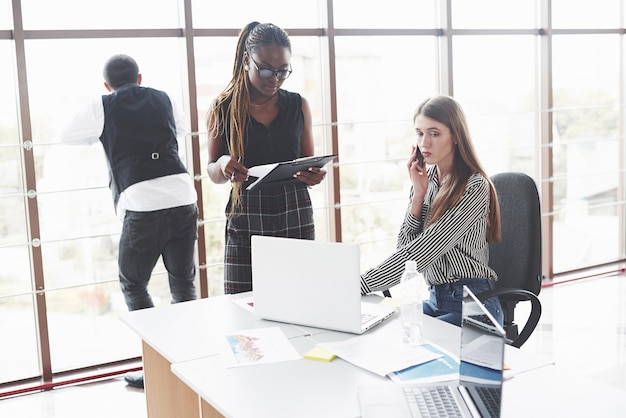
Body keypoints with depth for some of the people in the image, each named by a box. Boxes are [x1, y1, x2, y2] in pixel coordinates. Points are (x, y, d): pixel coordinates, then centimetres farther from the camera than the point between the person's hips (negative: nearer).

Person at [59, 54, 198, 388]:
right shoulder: (162, 99, 17)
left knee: (133, 285, 13)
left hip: (142, 206, -3)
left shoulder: (102, 107, 7)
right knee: (183, 284, 15)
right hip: (183, 197, 4)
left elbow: (67, 136, 23)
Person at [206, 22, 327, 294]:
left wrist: (313, 176, -9)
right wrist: (223, 165, -14)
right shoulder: (222, 109, 2)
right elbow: (213, 173, 9)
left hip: (296, 219, 1)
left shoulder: (298, 106, 7)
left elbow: (308, 162, 14)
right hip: (246, 221, -1)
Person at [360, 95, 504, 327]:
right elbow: (404, 247, 3)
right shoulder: (425, 179, 8)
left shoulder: (474, 187, -13)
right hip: (434, 299, 6)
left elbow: (423, 251, -21)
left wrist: (361, 284, -25)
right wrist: (418, 194, -8)